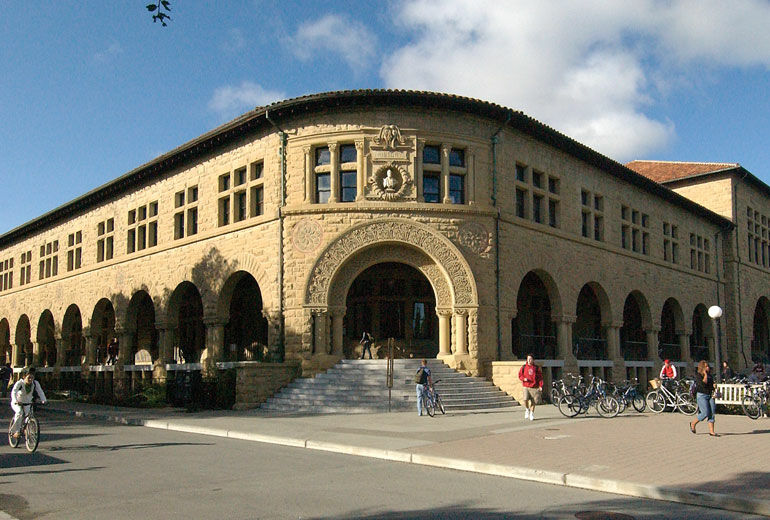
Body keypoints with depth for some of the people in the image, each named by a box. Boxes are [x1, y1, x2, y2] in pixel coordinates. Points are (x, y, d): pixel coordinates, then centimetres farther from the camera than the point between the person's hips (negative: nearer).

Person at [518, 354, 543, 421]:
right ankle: (527, 409, 12)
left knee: (533, 402, 2)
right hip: (526, 387, 0)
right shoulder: (523, 367, 6)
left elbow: (540, 377, 5)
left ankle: (532, 414, 21)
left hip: (534, 387, 0)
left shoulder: (536, 368, 4)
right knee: (525, 399, -17)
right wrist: (524, 378, -9)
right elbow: (520, 375, 11)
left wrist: (540, 386, -3)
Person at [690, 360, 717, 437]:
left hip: (710, 396, 7)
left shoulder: (710, 376, 14)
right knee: (705, 413, -12)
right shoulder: (699, 376, -8)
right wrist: (705, 375, -17)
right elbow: (703, 384, -24)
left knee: (712, 412, -2)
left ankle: (711, 431, 0)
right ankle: (693, 424, 10)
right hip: (702, 395, -7)